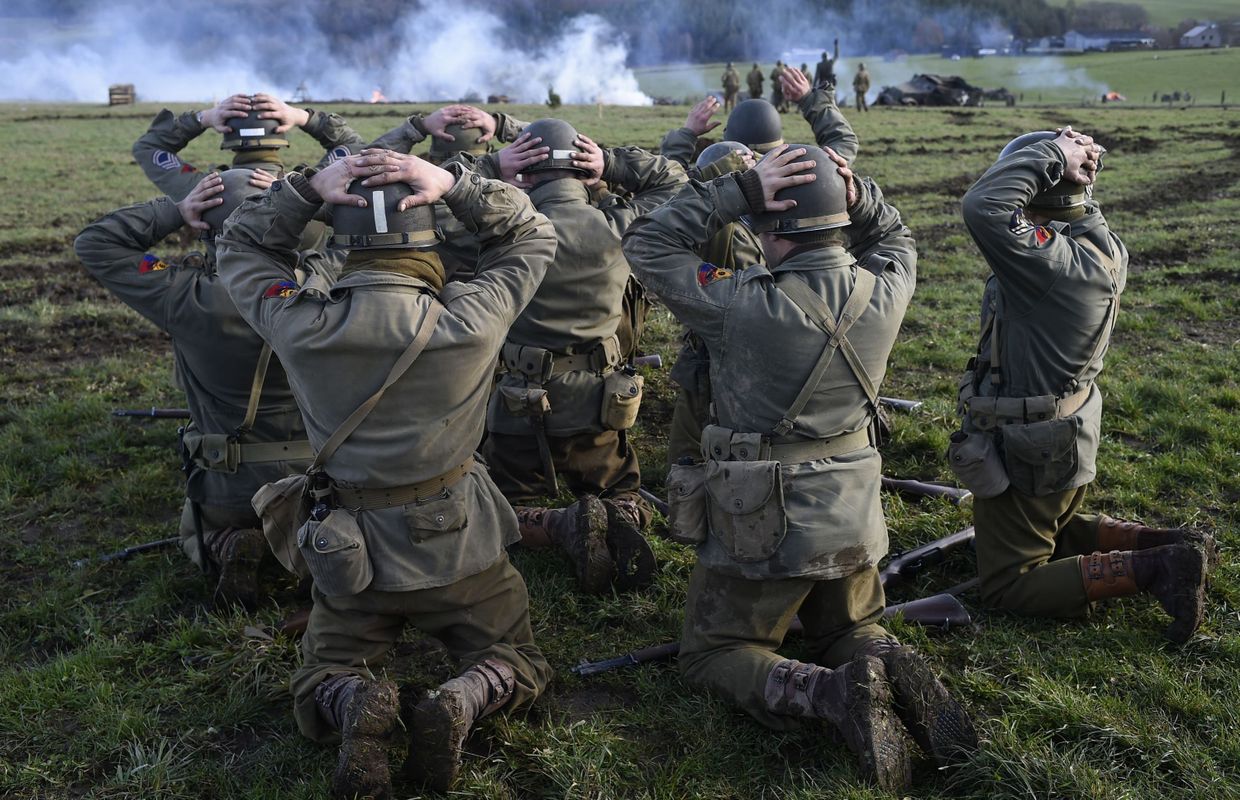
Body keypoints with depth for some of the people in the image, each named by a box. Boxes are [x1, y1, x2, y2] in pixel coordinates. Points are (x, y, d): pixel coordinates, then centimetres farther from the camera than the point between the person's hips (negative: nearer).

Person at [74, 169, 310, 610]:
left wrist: (175, 210, -14)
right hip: (315, 474, 2)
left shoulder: (188, 298, -20)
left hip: (229, 486, -2)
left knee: (197, 534, 31)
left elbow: (93, 244, -8)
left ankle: (225, 548, -2)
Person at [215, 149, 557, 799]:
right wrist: (454, 184, -10)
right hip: (459, 548, -1)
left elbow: (239, 249, 5)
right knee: (521, 666, 22)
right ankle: (460, 702, -11)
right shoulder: (469, 322, -19)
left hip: (350, 553, 1)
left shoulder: (302, 325, -16)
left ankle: (355, 705, -13)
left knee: (317, 695, 22)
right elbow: (533, 238, -1)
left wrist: (307, 187, -6)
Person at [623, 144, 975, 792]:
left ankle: (825, 693, -12)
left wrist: (738, 190, -19)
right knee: (850, 630, 30)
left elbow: (646, 245, -12)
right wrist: (857, 196, -4)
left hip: (761, 530, -5)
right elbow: (894, 239, 16)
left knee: (709, 654, 14)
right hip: (853, 521, 5)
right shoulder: (885, 293, -9)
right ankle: (889, 668, -5)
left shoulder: (742, 306, -24)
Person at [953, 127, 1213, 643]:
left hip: (1025, 454, -9)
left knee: (1008, 587, 6)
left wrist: (1053, 154, -30)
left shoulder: (1055, 261, -30)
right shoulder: (1100, 242, -2)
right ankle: (1173, 547, 16)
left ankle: (1153, 567, -5)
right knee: (1056, 527, 34)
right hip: (1071, 431, 9)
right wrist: (1071, 170, -3)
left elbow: (984, 208, -42)